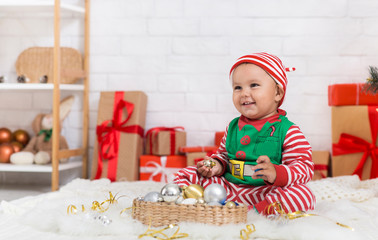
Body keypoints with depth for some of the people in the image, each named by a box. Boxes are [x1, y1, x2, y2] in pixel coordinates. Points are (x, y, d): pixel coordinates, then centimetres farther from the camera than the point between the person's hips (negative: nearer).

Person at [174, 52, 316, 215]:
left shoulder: (287, 131, -4)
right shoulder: (233, 127, 13)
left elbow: (305, 167, -10)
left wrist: (276, 173, -29)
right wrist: (217, 165, 2)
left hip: (263, 191, -5)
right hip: (228, 187, 5)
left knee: (303, 195, -33)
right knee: (185, 175, -3)